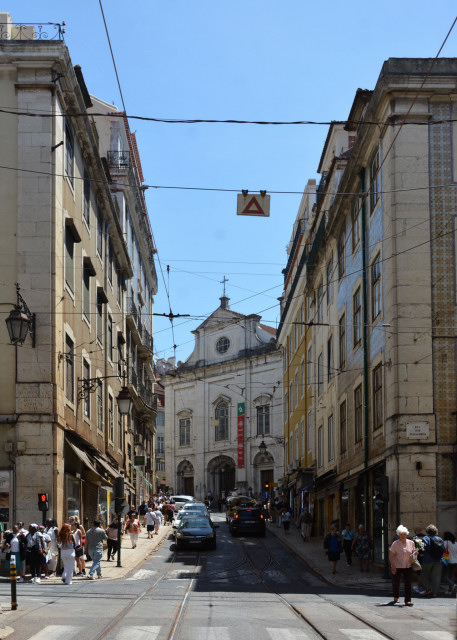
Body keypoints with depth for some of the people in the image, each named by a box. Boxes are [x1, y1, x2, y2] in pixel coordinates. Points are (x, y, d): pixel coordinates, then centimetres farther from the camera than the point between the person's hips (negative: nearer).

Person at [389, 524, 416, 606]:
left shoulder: (411, 543, 2)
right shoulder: (395, 544, -9)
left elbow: (414, 553, 15)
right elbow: (390, 556, -6)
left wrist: (414, 555, -9)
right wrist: (393, 566, -14)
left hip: (407, 566, 2)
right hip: (397, 567, -2)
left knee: (408, 583, -8)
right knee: (396, 582, 12)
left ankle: (408, 600, -7)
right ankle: (396, 597, 36)